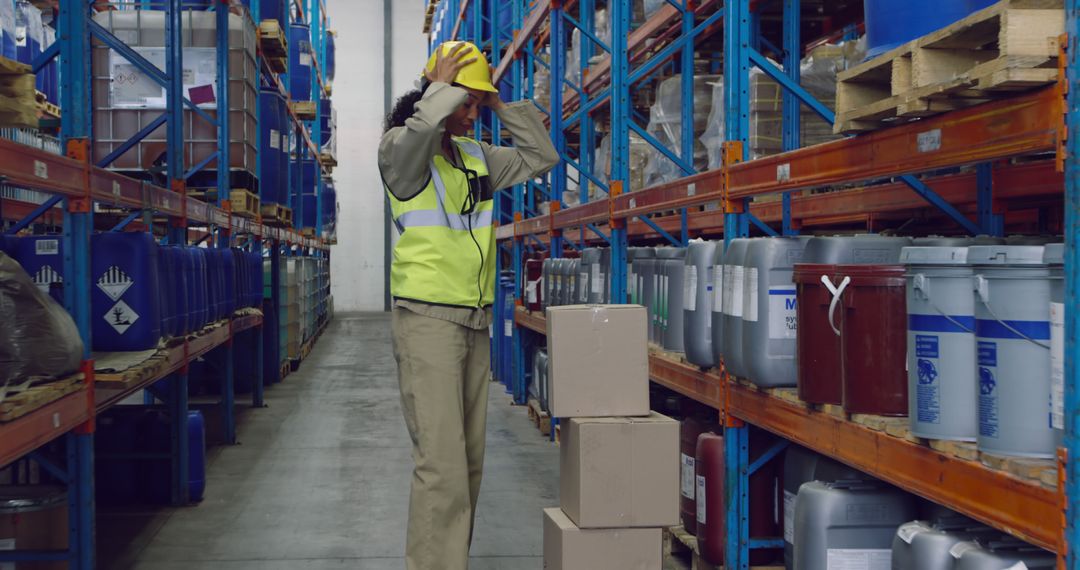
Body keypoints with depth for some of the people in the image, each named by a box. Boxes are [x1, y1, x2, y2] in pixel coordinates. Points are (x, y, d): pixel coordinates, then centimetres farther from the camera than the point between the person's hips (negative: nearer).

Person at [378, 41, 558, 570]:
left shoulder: (478, 156, 15)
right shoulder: (399, 148, -5)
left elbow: (541, 156, 18)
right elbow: (421, 130, -28)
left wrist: (500, 104, 11)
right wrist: (443, 85, -11)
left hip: (476, 322, 7)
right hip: (427, 319, -7)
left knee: (469, 460, 11)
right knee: (442, 463, -13)